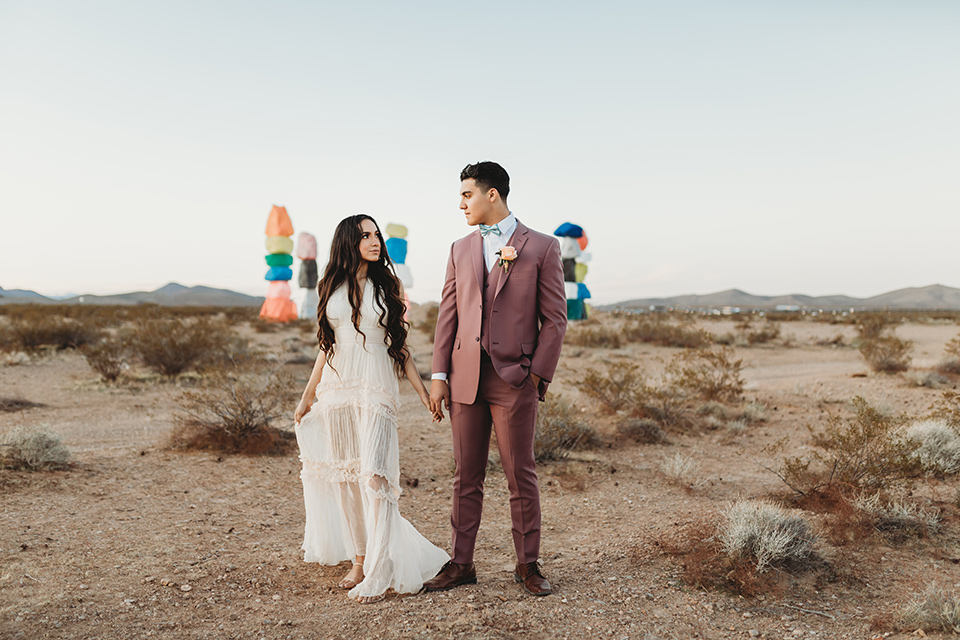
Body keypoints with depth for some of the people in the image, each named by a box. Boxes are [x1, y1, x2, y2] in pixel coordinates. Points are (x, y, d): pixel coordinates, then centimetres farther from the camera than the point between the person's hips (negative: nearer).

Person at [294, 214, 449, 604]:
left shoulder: (387, 286, 5)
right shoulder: (333, 287, 10)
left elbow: (399, 345, 7)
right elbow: (326, 345, 15)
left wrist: (422, 391, 2)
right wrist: (307, 396, 17)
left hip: (376, 389, -3)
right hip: (336, 389, 3)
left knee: (374, 475, -11)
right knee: (344, 476, 8)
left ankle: (378, 574, -7)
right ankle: (360, 559, 22)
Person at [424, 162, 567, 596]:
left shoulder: (542, 248, 0)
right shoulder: (460, 250, 12)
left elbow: (554, 317, -1)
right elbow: (448, 315, 10)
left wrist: (539, 374, -7)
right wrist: (439, 375, 4)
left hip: (514, 379, -4)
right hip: (465, 377, 4)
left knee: (521, 475, 5)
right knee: (466, 476, 10)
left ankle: (528, 564, 20)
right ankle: (461, 564, 21)